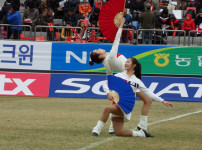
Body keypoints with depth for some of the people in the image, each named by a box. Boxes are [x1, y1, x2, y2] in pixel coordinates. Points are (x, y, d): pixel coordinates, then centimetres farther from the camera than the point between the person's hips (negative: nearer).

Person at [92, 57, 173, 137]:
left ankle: (97, 129, -23)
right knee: (118, 133, -6)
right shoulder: (119, 75, 12)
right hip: (117, 105, 2)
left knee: (107, 108, -32)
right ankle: (141, 134, 13)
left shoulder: (137, 81, 12)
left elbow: (148, 93, 15)